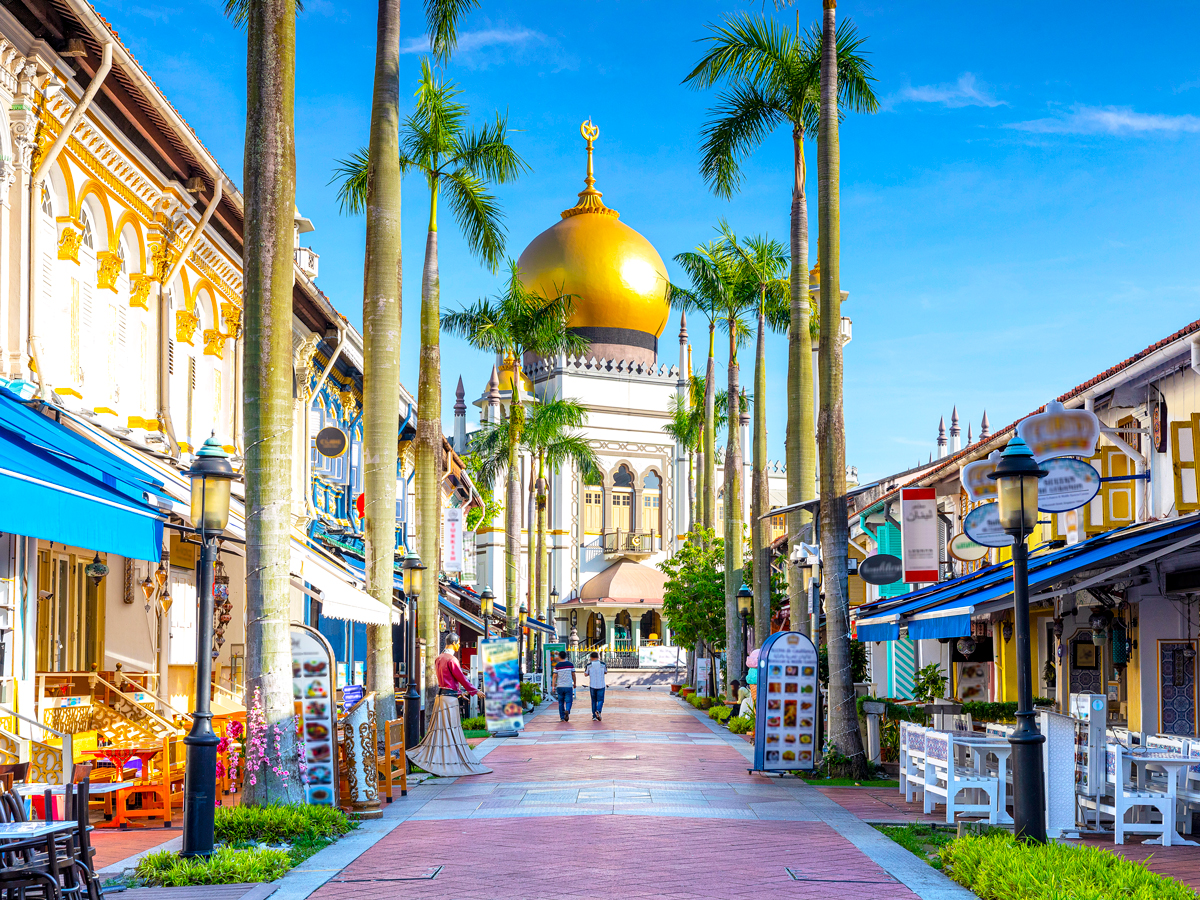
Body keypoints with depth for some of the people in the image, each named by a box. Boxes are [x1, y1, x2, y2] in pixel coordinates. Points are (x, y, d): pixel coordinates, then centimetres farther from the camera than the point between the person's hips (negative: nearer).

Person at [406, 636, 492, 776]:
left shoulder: (439, 658, 14)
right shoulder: (451, 659, -15)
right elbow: (461, 677, -12)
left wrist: (458, 692, 30)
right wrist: (474, 691, 0)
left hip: (441, 696, 9)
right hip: (449, 698, -9)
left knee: (438, 728, 12)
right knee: (451, 729, -5)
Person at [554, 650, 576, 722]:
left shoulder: (557, 665, -2)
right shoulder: (570, 664, 1)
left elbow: (555, 676, -5)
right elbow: (573, 675, 5)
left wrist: (553, 686, -3)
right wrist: (574, 683, 18)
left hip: (560, 686, 0)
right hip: (568, 686, 0)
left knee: (561, 702, 11)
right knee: (568, 701, 2)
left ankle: (562, 717, 12)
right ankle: (567, 710, -26)